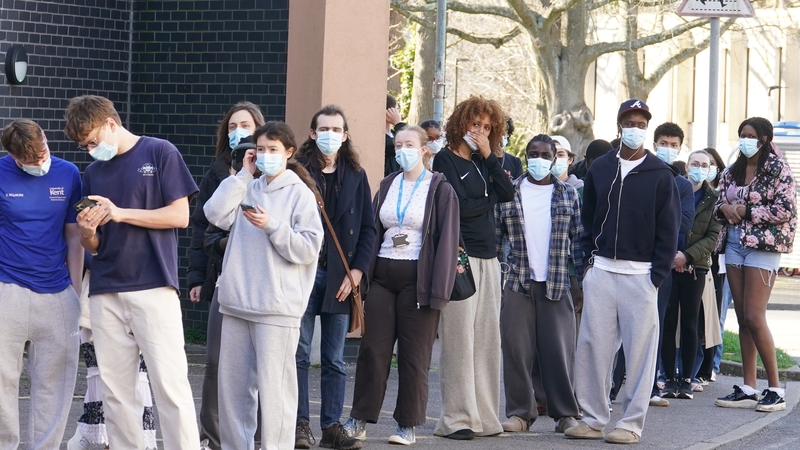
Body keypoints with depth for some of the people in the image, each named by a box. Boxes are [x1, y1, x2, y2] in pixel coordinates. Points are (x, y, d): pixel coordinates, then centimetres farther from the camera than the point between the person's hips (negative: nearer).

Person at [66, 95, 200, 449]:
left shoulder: (160, 153, 1)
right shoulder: (93, 172, 16)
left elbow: (180, 215, -5)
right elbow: (92, 246, 17)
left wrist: (121, 213, -11)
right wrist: (87, 233, -7)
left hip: (154, 287, -5)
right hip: (106, 293, 5)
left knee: (170, 384, -10)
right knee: (115, 390, 3)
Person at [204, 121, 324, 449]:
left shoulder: (300, 194, 0)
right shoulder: (247, 189, 15)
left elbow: (308, 248, -7)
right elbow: (215, 214, -2)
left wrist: (272, 226, -17)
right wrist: (244, 175, 1)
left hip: (276, 307, -6)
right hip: (237, 302, 6)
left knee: (272, 386, -8)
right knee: (232, 383, 10)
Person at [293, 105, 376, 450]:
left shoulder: (356, 175, 9)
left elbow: (367, 227, 8)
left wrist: (357, 271, -2)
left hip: (340, 277, 2)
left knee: (335, 359, 6)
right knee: (299, 354, 0)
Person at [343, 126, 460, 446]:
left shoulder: (440, 189, -2)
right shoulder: (387, 186, 12)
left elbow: (447, 240, -7)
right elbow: (373, 231, 13)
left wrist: (438, 290, -13)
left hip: (418, 278, -4)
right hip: (382, 275, 4)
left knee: (414, 355, 0)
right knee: (372, 349, 2)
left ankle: (408, 425, 7)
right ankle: (359, 421, 8)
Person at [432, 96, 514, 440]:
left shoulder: (484, 163, 18)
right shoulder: (446, 160, -1)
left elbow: (507, 193, 3)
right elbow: (457, 206, -12)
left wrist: (489, 156, -1)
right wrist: (487, 200, 3)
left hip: (488, 258, 7)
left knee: (487, 338, 4)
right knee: (459, 338, -8)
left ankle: (484, 416, 8)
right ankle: (457, 419, -6)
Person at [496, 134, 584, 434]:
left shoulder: (568, 195, 8)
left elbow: (579, 240, 8)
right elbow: (495, 237, 7)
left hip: (557, 285, 0)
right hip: (518, 284, 1)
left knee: (559, 350, -1)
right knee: (517, 350, 0)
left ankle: (565, 413, 6)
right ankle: (519, 412, 8)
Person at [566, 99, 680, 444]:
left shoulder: (660, 175, 0)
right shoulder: (600, 168, 9)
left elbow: (668, 230, -2)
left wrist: (657, 275, -7)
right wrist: (588, 258, 4)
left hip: (640, 275, -3)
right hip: (600, 271, 3)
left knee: (639, 350, -1)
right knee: (592, 346, 2)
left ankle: (632, 423, 4)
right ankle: (593, 419, 10)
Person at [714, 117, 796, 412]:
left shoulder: (777, 169, -5)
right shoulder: (732, 172, 14)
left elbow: (786, 210, -13)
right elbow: (719, 204, 20)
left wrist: (747, 211, -13)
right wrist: (724, 208, -3)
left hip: (762, 246, -7)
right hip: (734, 244, 7)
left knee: (755, 318, -11)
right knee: (743, 318, 5)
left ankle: (775, 390, -4)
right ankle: (748, 389, 8)